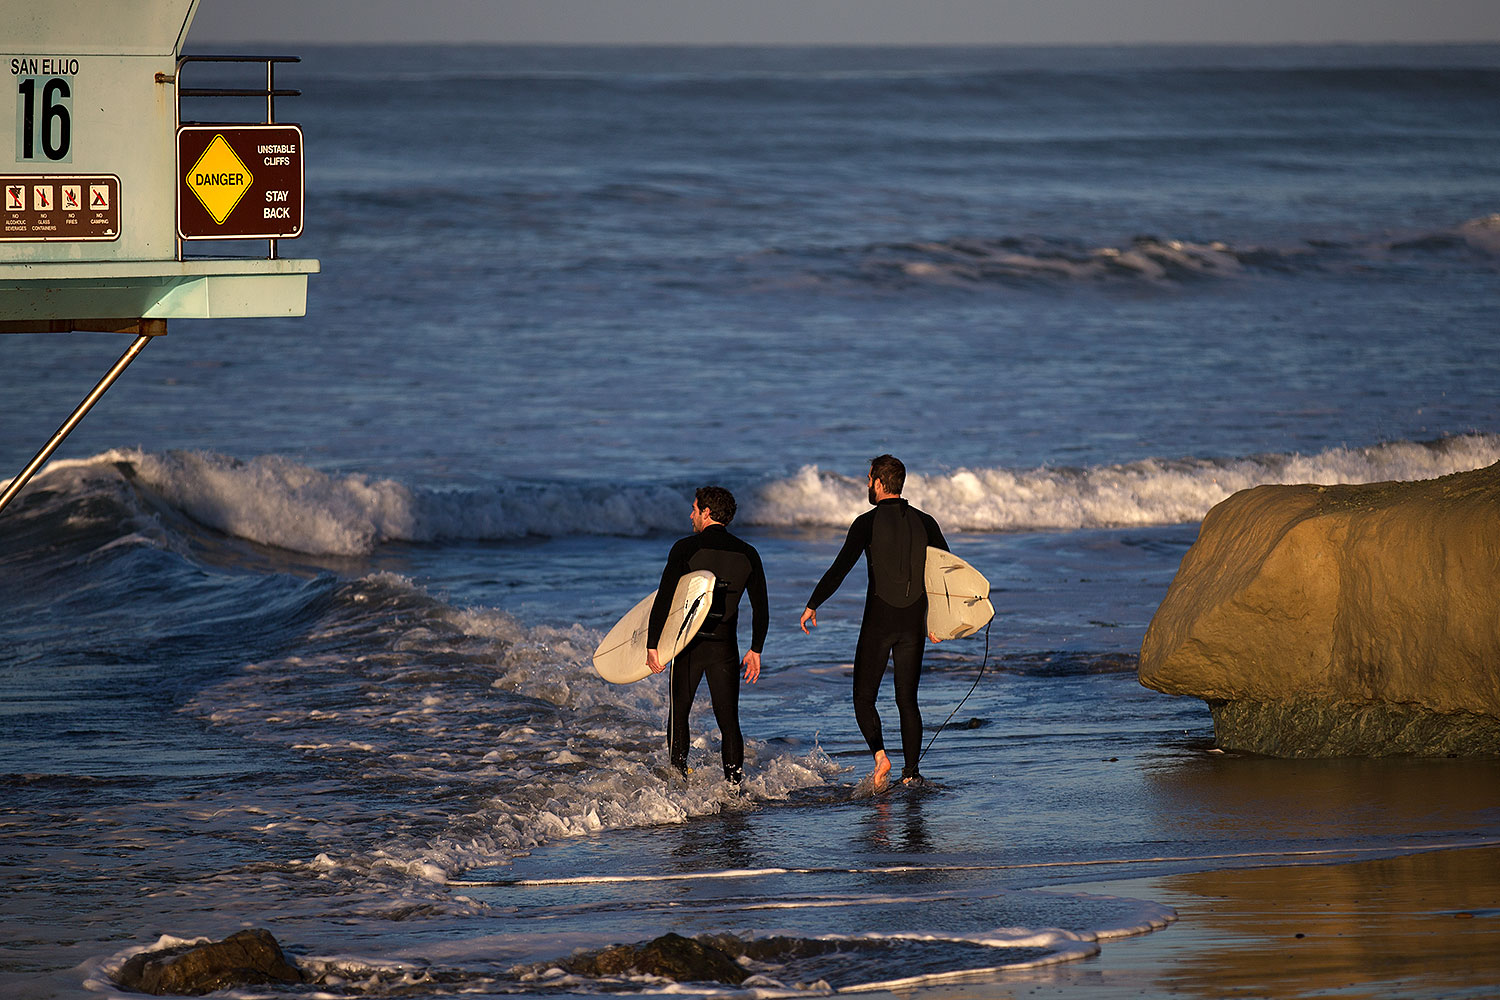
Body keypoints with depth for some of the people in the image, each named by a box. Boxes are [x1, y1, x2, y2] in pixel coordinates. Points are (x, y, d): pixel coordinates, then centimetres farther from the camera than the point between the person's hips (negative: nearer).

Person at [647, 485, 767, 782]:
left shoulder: (686, 548, -8)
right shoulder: (747, 554, 3)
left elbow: (664, 599, -13)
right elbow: (761, 608, 8)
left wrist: (652, 646, -9)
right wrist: (756, 650, 18)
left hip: (689, 645, -2)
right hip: (725, 647, 2)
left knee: (679, 713, 14)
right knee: (729, 721, 6)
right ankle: (735, 786, -2)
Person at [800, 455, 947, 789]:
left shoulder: (868, 522, -7)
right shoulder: (924, 522, 5)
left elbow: (840, 569, -10)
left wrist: (812, 605, 1)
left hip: (878, 621, -4)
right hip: (914, 622, 4)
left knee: (864, 698, 5)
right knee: (907, 699, 11)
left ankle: (879, 754, -18)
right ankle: (911, 772, 5)